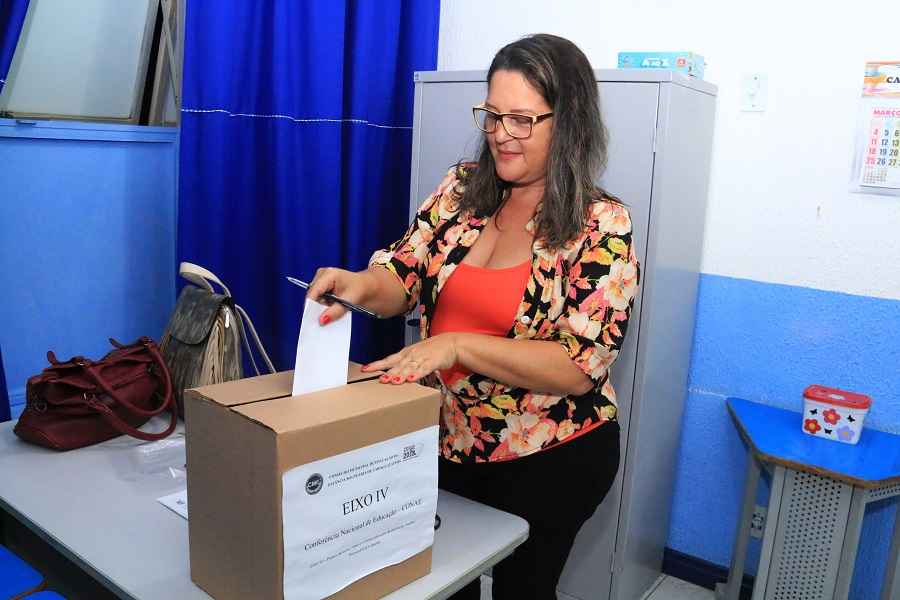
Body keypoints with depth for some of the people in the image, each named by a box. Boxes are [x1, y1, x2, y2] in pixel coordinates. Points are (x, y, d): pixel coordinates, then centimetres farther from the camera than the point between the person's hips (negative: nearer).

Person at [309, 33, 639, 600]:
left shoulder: (602, 225, -17)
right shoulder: (463, 188, -4)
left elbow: (580, 366, -22)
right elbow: (403, 278, -4)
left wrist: (457, 344, -31)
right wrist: (362, 284, -27)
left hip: (549, 458, -4)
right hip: (447, 438, 5)